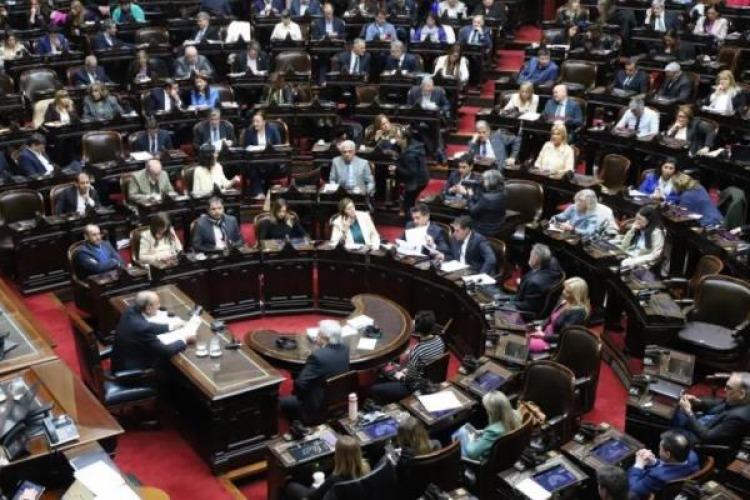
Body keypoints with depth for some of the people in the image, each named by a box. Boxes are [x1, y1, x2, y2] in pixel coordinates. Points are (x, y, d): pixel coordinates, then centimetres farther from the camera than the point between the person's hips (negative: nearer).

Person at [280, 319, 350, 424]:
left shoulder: (318, 356, -30)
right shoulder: (345, 348, -6)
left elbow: (300, 383, -25)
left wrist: (300, 396, -6)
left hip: (320, 408, -8)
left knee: (282, 401, 12)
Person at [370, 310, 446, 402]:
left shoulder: (418, 351, -34)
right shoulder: (439, 340, -10)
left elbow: (409, 378, -22)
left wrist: (400, 375, -2)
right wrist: (407, 370, 6)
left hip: (417, 388, -8)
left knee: (374, 389, 1)